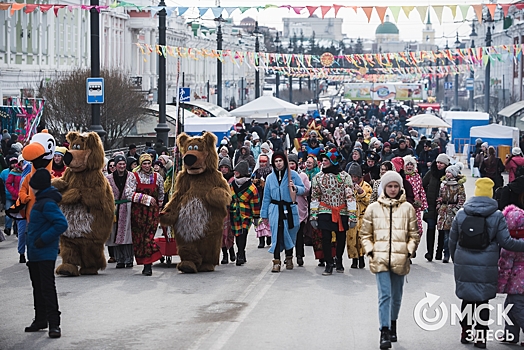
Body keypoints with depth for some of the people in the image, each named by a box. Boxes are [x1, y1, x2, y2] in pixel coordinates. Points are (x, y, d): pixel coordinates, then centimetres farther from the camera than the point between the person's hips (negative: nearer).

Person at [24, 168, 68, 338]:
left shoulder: (47, 203, -19)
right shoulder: (41, 201, 13)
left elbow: (61, 224, -28)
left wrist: (43, 239, -24)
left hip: (45, 253, -11)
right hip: (34, 253, 11)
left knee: (47, 288, -10)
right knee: (38, 287, 17)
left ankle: (54, 323, -10)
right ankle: (40, 320, 27)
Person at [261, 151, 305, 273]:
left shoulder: (293, 175, 3)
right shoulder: (270, 178, 9)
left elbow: (303, 189, 2)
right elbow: (266, 197, 12)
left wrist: (295, 187, -20)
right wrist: (264, 214, 11)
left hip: (290, 209, 0)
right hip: (275, 209, 0)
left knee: (290, 234, 9)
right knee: (276, 235, -9)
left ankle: (289, 258, 28)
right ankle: (276, 261, -10)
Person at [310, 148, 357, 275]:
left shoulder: (345, 176, -5)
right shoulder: (318, 177, 2)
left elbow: (350, 197, -7)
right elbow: (314, 197, 6)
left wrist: (352, 216, -11)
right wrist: (313, 216, 2)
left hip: (342, 213, -1)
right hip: (325, 212, 1)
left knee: (341, 238, 10)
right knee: (326, 238, -5)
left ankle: (339, 261, 32)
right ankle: (329, 265, 4)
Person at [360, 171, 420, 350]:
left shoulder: (408, 208, 4)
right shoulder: (373, 208, 4)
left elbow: (414, 234, 9)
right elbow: (365, 234, 10)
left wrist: (410, 251, -2)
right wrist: (370, 250, -2)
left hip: (400, 259, 1)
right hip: (380, 259, -1)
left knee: (396, 296, 12)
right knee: (385, 295, -12)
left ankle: (393, 324, 33)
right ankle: (384, 332, -12)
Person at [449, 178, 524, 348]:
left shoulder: (461, 214, 1)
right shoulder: (497, 216, -6)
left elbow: (452, 241, 9)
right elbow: (506, 242, -7)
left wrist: (455, 259, 24)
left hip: (464, 264, 2)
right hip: (487, 267, -2)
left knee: (467, 299, 15)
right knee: (483, 300, 7)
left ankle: (465, 333, 23)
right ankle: (480, 337, 9)